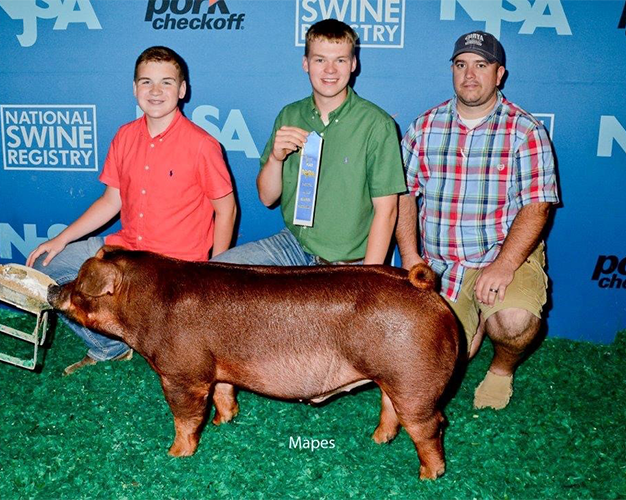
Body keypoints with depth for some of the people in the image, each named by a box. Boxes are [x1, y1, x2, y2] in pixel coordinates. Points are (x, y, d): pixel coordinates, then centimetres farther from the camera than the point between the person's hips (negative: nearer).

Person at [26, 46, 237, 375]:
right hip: (124, 247, 7)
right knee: (43, 267, 5)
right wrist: (62, 239, 4)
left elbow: (226, 210, -8)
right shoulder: (125, 137, 4)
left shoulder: (200, 144, -13)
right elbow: (111, 200, 12)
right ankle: (110, 347, 15)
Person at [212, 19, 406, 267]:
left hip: (346, 263, -3)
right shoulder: (289, 116, 4)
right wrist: (275, 157, -14)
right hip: (293, 244, 3)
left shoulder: (376, 124, -11)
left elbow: (385, 209, -11)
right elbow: (267, 198, 6)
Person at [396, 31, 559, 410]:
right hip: (439, 265, 3)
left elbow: (536, 206, -11)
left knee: (516, 322, -32)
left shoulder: (526, 131, -4)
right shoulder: (425, 127, 5)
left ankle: (502, 369, 5)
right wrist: (410, 258, -7)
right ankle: (474, 322, 29)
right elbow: (404, 193, 4)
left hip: (508, 255, -2)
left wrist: (504, 266, -24)